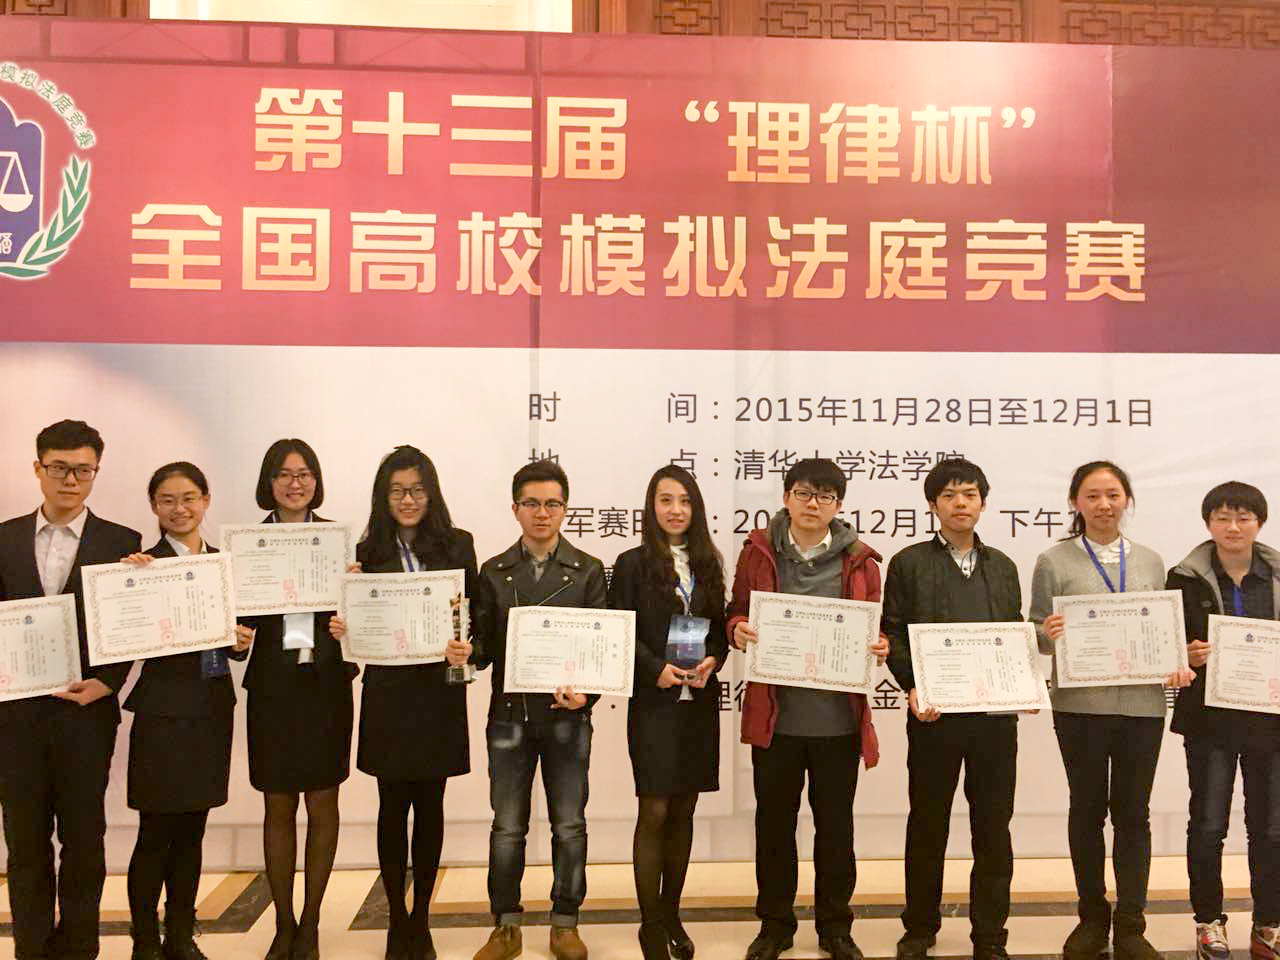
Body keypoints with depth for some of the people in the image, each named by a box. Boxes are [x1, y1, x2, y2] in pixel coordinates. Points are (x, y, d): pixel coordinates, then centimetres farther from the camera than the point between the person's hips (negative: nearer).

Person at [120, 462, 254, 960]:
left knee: (192, 832, 14)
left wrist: (242, 641, -8)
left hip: (212, 709, 5)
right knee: (155, 834, 2)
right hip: (164, 710, -5)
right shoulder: (142, 563, -8)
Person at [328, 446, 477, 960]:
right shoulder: (369, 552, 3)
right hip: (388, 694, 0)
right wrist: (342, 629, -14)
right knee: (393, 808, 7)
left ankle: (421, 919, 23)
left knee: (429, 807, 10)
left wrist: (466, 648, -20)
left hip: (440, 693, 0)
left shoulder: (458, 545, 1)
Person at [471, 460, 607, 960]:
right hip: (509, 714, 1)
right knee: (507, 827, 9)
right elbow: (483, 645, 4)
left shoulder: (588, 571, 1)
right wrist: (465, 650, -19)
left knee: (569, 825, 8)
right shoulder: (494, 572, 5)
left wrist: (585, 693, -17)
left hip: (567, 714, -1)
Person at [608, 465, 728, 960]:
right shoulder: (633, 564, -2)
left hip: (700, 702, 4)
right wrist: (656, 670, -17)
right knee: (654, 812, -2)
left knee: (684, 811, 10)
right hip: (653, 702, -4)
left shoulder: (707, 565, 10)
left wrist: (712, 660, -8)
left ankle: (671, 913, 23)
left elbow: (720, 628, 11)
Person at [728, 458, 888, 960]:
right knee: (774, 822, 10)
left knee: (835, 824, 12)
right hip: (775, 712, 0)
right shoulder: (758, 551, 3)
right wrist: (738, 630, -14)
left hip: (839, 715, 0)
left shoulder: (859, 560, 4)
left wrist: (881, 646, -12)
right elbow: (736, 614, 7)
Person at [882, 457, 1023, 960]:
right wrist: (913, 687, -15)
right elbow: (893, 634, -2)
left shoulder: (1003, 567, 15)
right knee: (928, 824, 8)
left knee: (993, 825, 7)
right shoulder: (909, 563, 4)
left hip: (996, 712, 3)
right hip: (935, 712, -3)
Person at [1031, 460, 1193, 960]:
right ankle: (1092, 917, 24)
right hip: (1080, 703, -2)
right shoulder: (1054, 562, 1)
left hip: (1141, 701, 2)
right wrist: (1048, 633, -21)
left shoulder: (1150, 562, 10)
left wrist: (1176, 665, -4)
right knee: (1087, 809, 10)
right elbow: (1038, 637, 2)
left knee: (1133, 812, 6)